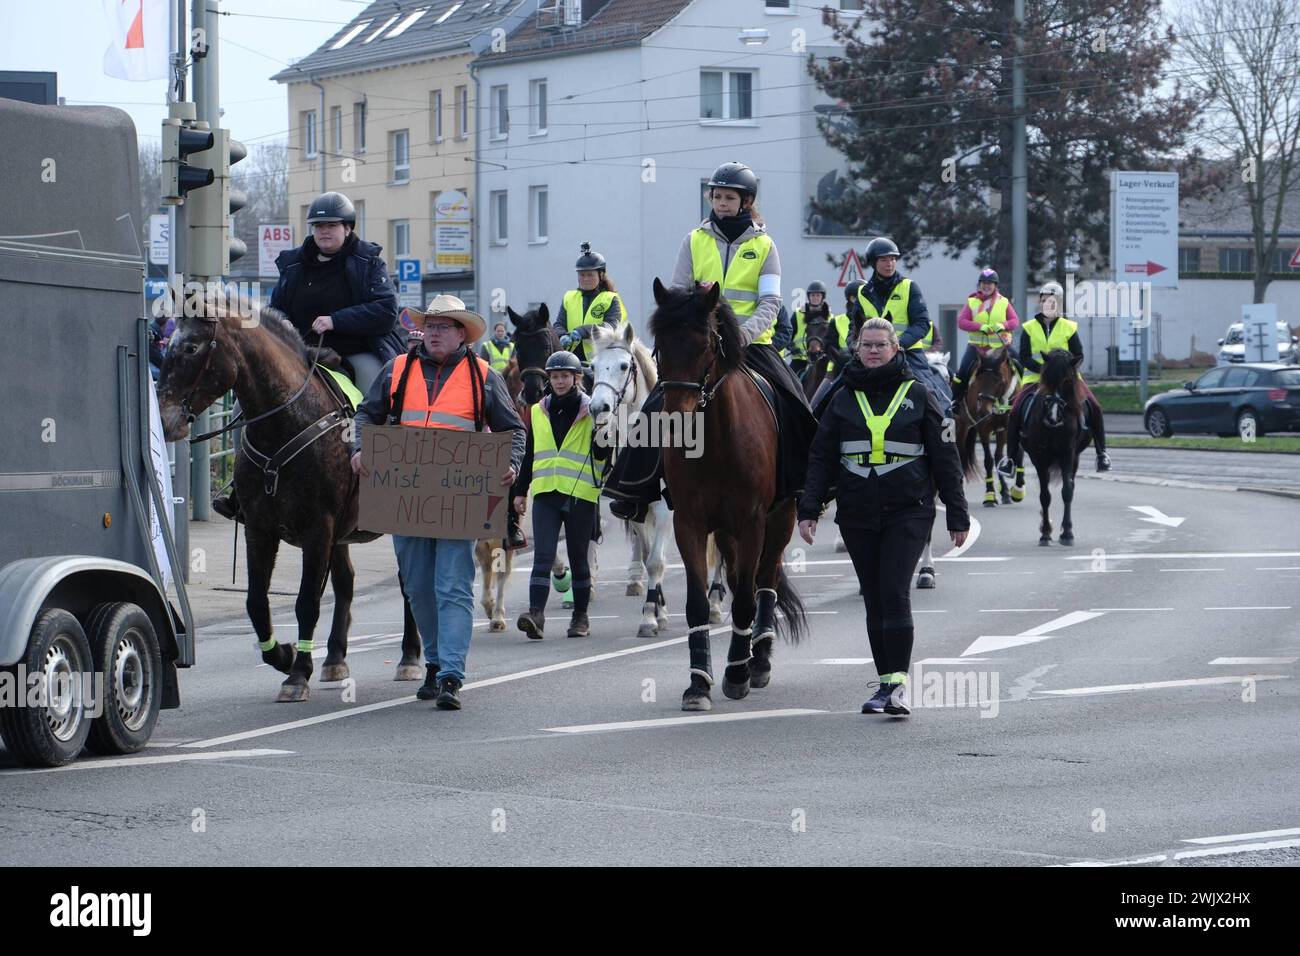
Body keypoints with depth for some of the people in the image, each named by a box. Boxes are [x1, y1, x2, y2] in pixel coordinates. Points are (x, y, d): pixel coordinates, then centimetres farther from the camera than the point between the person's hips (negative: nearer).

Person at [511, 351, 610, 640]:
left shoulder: (591, 411, 2)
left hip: (581, 494, -2)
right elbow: (529, 455, 18)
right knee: (542, 556, -10)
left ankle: (581, 617, 18)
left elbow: (602, 454, -2)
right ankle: (536, 614, -20)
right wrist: (520, 491, 15)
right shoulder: (538, 412, 12)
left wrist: (602, 441, -22)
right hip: (545, 494, 2)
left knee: (578, 558, 7)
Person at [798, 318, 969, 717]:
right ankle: (886, 682, 14)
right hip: (857, 515, 3)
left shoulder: (918, 395, 3)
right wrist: (809, 510, 0)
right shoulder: (844, 400, 10)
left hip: (907, 512, -3)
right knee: (874, 600, 6)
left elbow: (945, 459, 5)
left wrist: (957, 516, 3)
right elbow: (821, 459, 11)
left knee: (895, 593, -15)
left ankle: (899, 683, -15)